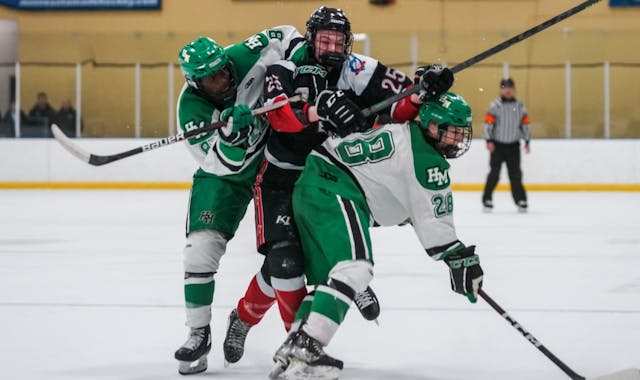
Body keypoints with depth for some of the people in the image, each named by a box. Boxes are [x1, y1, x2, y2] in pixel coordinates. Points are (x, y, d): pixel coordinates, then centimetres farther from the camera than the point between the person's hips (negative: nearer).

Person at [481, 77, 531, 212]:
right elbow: (488, 123, -8)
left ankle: (520, 200, 7)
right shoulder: (495, 105, -6)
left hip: (513, 145, 3)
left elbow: (525, 124, 13)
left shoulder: (520, 106, 6)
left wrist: (527, 141, 10)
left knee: (515, 174, 4)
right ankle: (487, 200, 2)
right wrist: (489, 141, -15)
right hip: (497, 145, -3)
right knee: (494, 173, -5)